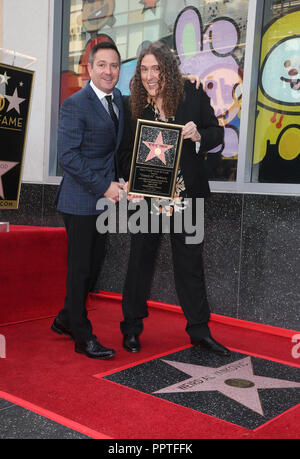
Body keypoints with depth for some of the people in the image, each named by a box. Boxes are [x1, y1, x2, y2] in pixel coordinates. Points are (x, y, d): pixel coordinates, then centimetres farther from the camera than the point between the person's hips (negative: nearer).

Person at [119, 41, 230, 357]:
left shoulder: (193, 95, -5)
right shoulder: (132, 105, -4)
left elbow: (217, 133, 2)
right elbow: (125, 151, -1)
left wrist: (199, 136, -20)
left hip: (186, 194, 0)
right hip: (146, 194, 0)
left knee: (190, 262, 10)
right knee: (140, 260, 12)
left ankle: (199, 330, 25)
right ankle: (131, 328, 28)